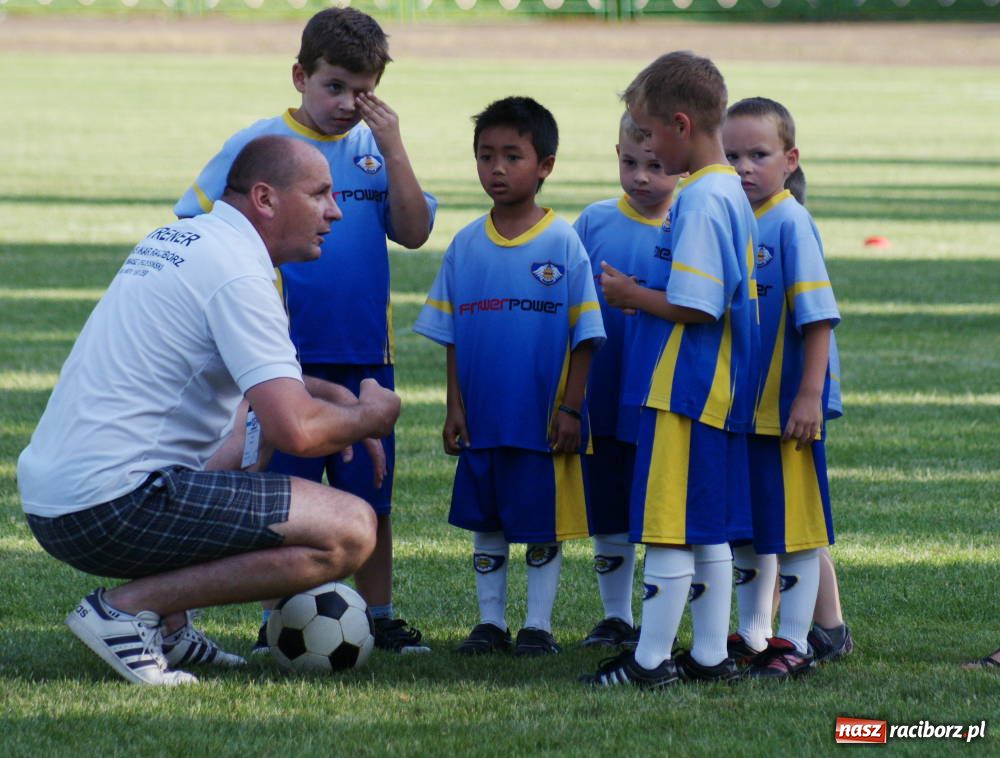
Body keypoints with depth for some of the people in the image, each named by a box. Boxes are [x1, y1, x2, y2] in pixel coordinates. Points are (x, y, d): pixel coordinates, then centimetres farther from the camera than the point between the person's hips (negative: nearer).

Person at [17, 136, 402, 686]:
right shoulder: (238, 273, -12)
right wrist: (370, 415, 1)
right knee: (351, 530, -14)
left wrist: (331, 394, 24)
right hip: (112, 508, -10)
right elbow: (296, 431, -20)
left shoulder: (175, 240, 19)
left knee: (250, 422, 33)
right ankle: (127, 609, -11)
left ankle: (166, 622, 17)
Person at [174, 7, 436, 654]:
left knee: (372, 493, 8)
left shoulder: (373, 150, 6)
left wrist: (393, 148, -10)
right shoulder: (256, 146, -3)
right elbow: (196, 230, 1)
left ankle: (378, 617, 18)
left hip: (365, 356, 3)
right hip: (287, 356, -3)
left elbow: (413, 232, -3)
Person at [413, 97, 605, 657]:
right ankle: (490, 622, 19)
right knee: (485, 522, 10)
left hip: (544, 420, -3)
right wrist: (455, 408, 3)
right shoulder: (466, 247, 4)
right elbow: (453, 338, 9)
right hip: (481, 418, 4)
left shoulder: (563, 243, -6)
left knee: (543, 524, 3)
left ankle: (538, 625, 13)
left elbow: (584, 336, -4)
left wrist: (570, 408, -8)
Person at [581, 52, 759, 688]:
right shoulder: (732, 194, 14)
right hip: (719, 393, 10)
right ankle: (711, 654, 18)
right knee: (708, 531, 14)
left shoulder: (700, 201, -17)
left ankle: (650, 660, -1)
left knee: (668, 529, -5)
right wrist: (641, 293, 14)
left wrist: (630, 295, -7)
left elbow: (694, 307, -21)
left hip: (682, 390, -10)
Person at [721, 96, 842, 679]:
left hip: (787, 407, -8)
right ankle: (754, 636, 26)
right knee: (748, 526, 15)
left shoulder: (791, 223, -13)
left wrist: (809, 395, -19)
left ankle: (795, 644, 4)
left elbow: (818, 315, -16)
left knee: (794, 527, -1)